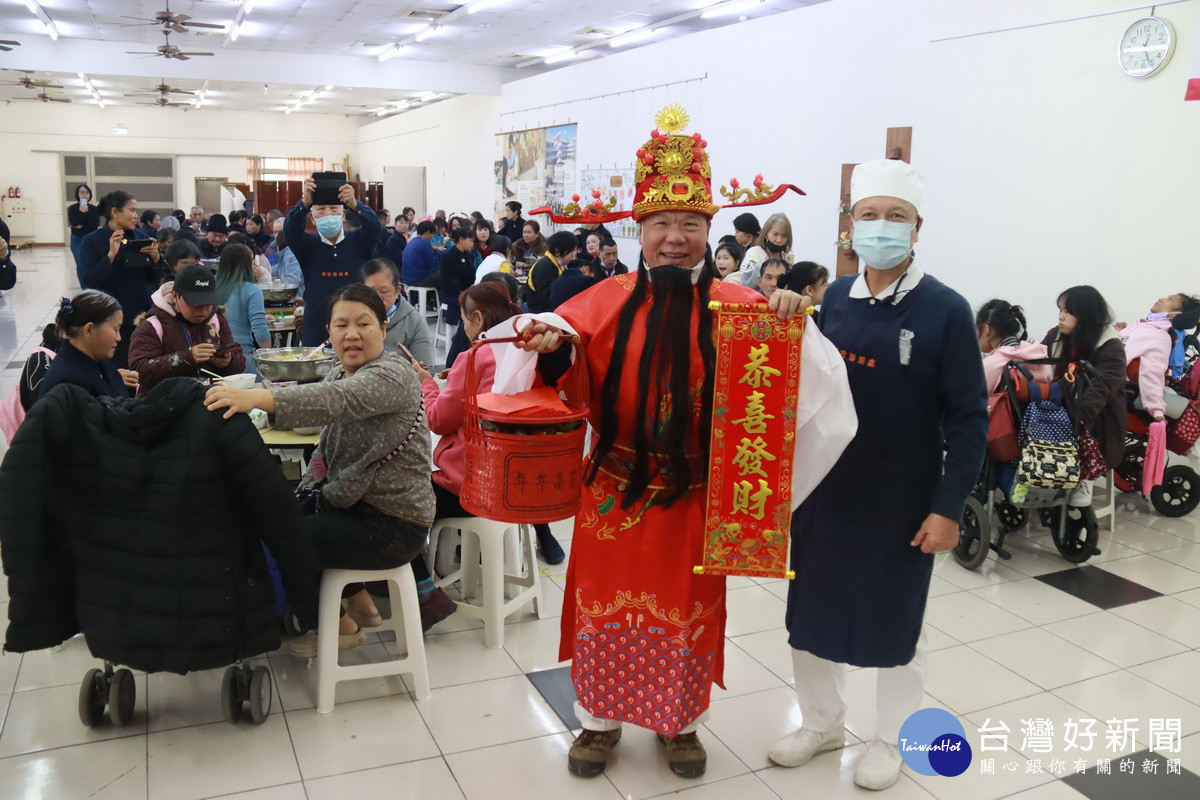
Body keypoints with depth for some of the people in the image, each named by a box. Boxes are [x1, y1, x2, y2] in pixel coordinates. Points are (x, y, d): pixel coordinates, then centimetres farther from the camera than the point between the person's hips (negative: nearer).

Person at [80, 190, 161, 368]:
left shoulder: (140, 237, 8)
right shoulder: (92, 241, -3)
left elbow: (154, 281, 9)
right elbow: (90, 283, -13)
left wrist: (156, 259, -10)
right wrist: (111, 255, -22)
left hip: (143, 316, 4)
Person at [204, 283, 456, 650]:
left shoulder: (393, 374, -20)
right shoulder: (339, 372, 8)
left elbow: (337, 399, -41)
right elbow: (331, 446, 16)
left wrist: (254, 397, -51)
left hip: (392, 524, -9)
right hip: (354, 503, 9)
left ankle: (341, 624, 12)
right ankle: (358, 599, 24)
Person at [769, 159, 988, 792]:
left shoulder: (945, 310, -12)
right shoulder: (832, 299, 0)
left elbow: (968, 419, -10)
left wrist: (948, 507, -13)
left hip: (902, 497, -4)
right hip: (823, 488, 4)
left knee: (893, 617, 13)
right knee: (812, 607, 14)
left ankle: (891, 738, 35)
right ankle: (822, 722, 37)